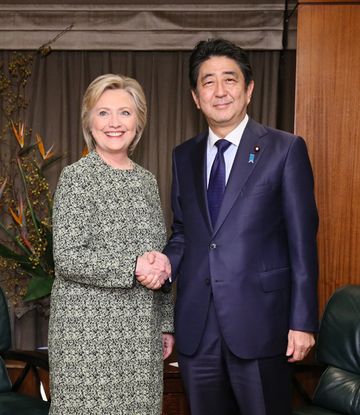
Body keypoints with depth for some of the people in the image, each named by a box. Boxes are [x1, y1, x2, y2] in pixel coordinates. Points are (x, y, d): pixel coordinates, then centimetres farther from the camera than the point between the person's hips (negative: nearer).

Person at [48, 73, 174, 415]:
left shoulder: (146, 180, 11)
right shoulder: (76, 177, -6)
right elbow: (66, 259, -14)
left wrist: (165, 323, 15)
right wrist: (133, 266, -20)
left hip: (141, 334, 5)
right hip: (90, 332, -5)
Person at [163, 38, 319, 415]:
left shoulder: (285, 150, -4)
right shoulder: (183, 156, 11)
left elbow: (302, 241, -6)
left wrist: (303, 322, -9)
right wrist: (166, 266, -5)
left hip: (257, 323, -4)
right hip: (196, 327, 4)